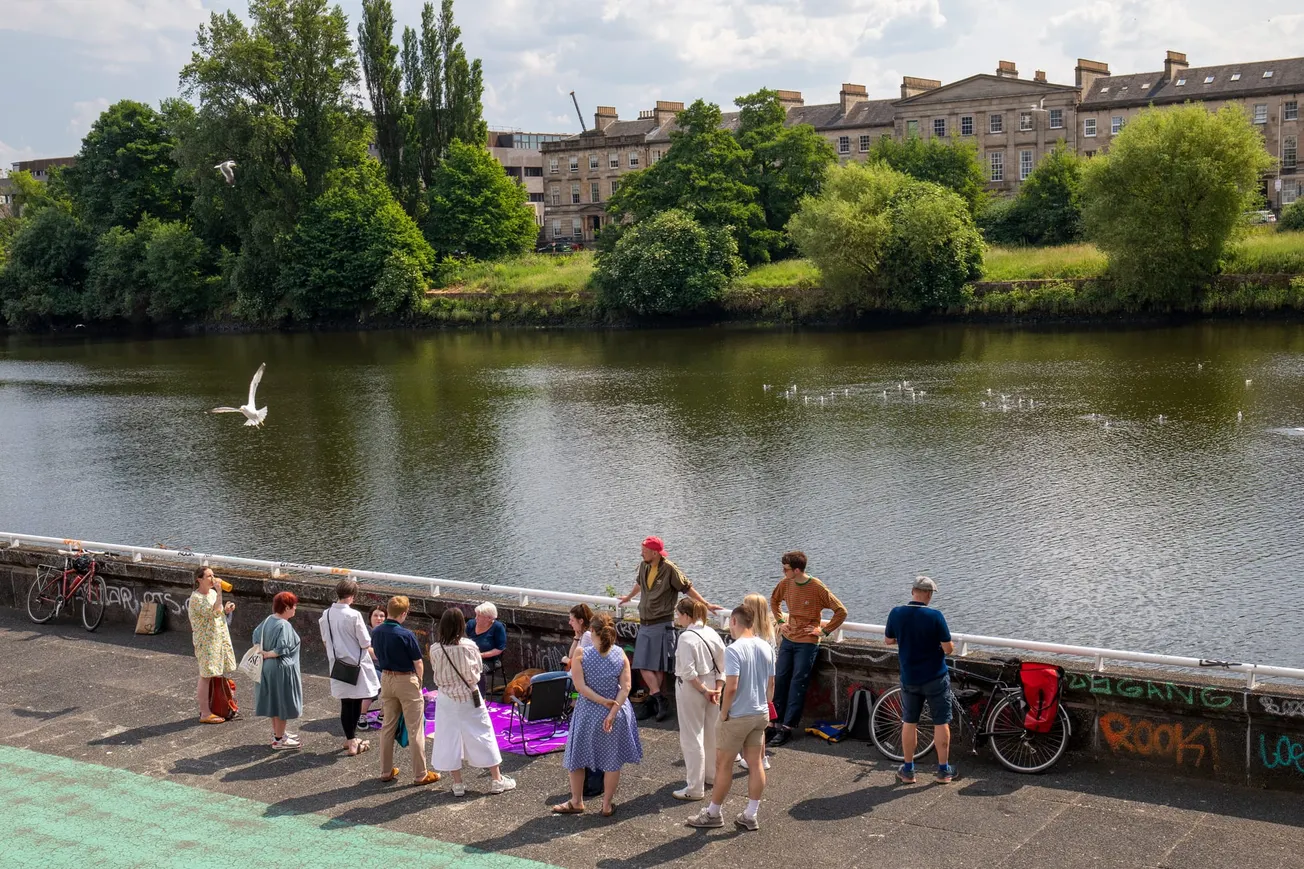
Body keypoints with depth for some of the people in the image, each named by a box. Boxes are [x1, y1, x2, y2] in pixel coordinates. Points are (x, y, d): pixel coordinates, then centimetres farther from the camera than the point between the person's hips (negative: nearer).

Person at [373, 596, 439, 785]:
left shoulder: (376, 633, -2)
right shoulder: (406, 635, -21)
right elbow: (418, 663, -13)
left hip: (386, 679, 6)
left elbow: (378, 656, 10)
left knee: (388, 727, 17)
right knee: (415, 730, 2)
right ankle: (420, 774, 8)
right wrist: (419, 680, 5)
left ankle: (386, 771, 23)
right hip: (406, 681, -6)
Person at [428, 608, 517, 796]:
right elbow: (478, 668, -1)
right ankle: (496, 779, 16)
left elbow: (435, 670, 1)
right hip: (469, 696, -1)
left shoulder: (435, 649, -13)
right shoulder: (469, 646, -15)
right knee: (482, 735, 9)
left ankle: (457, 783, 15)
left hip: (446, 699, 1)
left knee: (450, 738, 11)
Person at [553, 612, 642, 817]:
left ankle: (576, 802, 28)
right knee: (612, 760, 15)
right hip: (617, 713, 2)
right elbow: (626, 687, -13)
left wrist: (603, 701, -14)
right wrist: (612, 712, -16)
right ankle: (607, 805, 22)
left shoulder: (581, 655, -14)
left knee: (577, 757, 17)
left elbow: (580, 686, -18)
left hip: (588, 713, -2)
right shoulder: (620, 654, -8)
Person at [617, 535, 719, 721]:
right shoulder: (644, 566, 7)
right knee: (643, 665, 1)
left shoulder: (669, 569, -13)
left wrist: (706, 605, -9)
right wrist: (629, 597, 45)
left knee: (659, 667, -3)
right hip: (645, 624, 6)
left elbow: (687, 588, -7)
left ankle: (654, 699, 2)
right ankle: (660, 700, 7)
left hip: (662, 624, -6)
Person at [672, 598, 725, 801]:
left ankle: (695, 788, 6)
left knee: (692, 739, 1)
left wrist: (703, 690, -12)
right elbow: (723, 663, 3)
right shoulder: (711, 633, 2)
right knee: (711, 734, 21)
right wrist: (717, 688, 0)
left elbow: (688, 671, -22)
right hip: (711, 686, 7)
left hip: (692, 690, -7)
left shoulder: (686, 638, -19)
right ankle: (711, 775, 37)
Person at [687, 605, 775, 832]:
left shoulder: (734, 650, -19)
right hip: (760, 714, 7)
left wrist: (723, 713, -12)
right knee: (755, 763, 11)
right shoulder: (766, 648, 3)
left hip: (738, 717, -7)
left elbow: (731, 687, -25)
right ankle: (750, 816, 17)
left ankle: (714, 813, 17)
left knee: (723, 764, 7)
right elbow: (771, 684, 10)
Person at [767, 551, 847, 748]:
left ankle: (786, 728, -2)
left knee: (797, 684, -4)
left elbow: (841, 611, -12)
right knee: (780, 680, 6)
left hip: (807, 642, -6)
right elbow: (774, 600, 23)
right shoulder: (785, 584, 0)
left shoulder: (817, 588, -17)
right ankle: (778, 723, 16)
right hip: (788, 639, 6)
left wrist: (824, 630, -11)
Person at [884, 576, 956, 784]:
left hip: (909, 679, 3)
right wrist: (942, 643, 6)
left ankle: (908, 770, 19)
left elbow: (888, 640, 6)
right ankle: (943, 770, 15)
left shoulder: (896, 613, -8)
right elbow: (948, 648, -15)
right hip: (935, 678, -3)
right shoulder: (935, 616, -18)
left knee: (909, 722, 14)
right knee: (941, 723, 9)